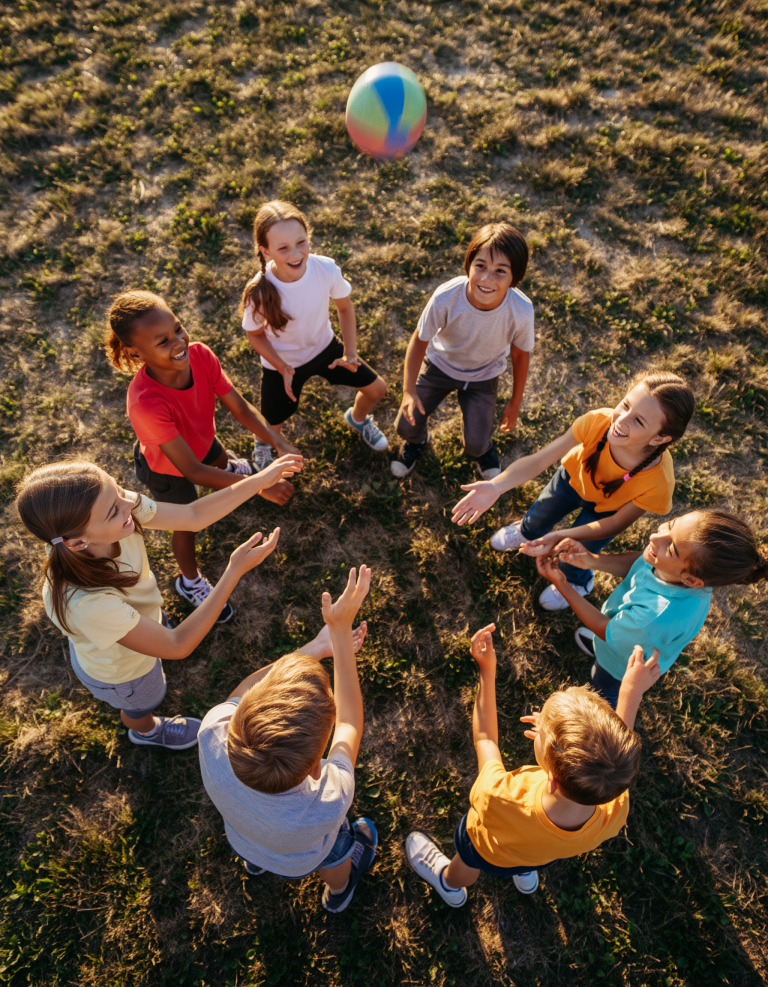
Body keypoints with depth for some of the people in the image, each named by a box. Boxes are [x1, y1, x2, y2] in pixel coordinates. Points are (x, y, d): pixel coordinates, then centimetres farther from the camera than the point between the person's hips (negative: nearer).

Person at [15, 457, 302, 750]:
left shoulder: (117, 505, -35)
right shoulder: (83, 602, -48)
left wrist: (261, 479, -28)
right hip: (119, 671, -4)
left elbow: (194, 516, -21)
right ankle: (146, 731, 67)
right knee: (142, 705, 31)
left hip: (140, 616, 4)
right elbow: (177, 646, -37)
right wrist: (235, 571, -43)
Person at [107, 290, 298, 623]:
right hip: (168, 469, -5)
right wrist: (259, 486, -44)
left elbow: (240, 407, -24)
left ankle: (228, 466, 79)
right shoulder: (145, 403, -47)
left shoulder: (199, 355, -32)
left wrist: (280, 444, -38)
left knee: (221, 460, 38)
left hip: (200, 439, 5)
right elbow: (191, 470, -41)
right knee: (188, 524, 18)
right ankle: (189, 582, 50)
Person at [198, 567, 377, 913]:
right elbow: (350, 726, -34)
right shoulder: (327, 807, -50)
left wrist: (317, 647, -23)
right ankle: (338, 893, 68)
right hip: (300, 861, -1)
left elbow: (241, 692, -26)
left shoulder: (214, 739, -47)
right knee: (335, 857, 35)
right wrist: (341, 632, -33)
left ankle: (252, 860, 71)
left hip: (240, 839, 1)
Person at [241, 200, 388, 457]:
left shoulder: (327, 268, -28)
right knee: (271, 429, 7)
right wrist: (282, 368, -23)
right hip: (281, 363, -3)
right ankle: (263, 443, 50)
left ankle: (357, 418, 48)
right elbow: (255, 334, -13)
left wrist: (350, 352, -15)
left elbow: (345, 307, -7)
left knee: (377, 389, 10)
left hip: (324, 347, 3)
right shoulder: (259, 292, -33)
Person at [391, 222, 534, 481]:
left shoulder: (521, 311, -33)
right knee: (406, 426, -1)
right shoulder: (445, 297, -36)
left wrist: (515, 404, -1)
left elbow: (520, 355, -12)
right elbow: (419, 340, -18)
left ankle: (484, 448, 40)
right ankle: (417, 440, 39)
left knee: (475, 446, -1)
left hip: (484, 376, 0)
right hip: (440, 365, 0)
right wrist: (409, 390, -20)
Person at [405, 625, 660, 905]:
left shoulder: (498, 801, -53)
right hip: (546, 856, 2)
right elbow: (616, 751, -20)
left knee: (465, 867, 37)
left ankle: (451, 886, 69)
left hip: (488, 851, -2)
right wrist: (632, 691, -18)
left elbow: (484, 740, -31)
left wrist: (487, 671, -25)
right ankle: (526, 876, 74)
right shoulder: (615, 813, -43)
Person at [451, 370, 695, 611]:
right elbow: (540, 459, -37)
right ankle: (527, 532, 63)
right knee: (537, 518, 23)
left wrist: (561, 537, -36)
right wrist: (496, 487, -52)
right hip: (573, 477, 2)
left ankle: (577, 582, 48)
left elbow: (615, 523, -26)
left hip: (606, 507, -2)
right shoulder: (597, 421, -41)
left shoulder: (658, 482, -41)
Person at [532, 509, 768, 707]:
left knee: (604, 688, 32)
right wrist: (592, 560, -28)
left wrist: (560, 584, -26)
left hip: (624, 667, -4)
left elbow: (604, 629, -29)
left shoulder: (658, 617, -52)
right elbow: (635, 563, -12)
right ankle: (598, 648, 74)